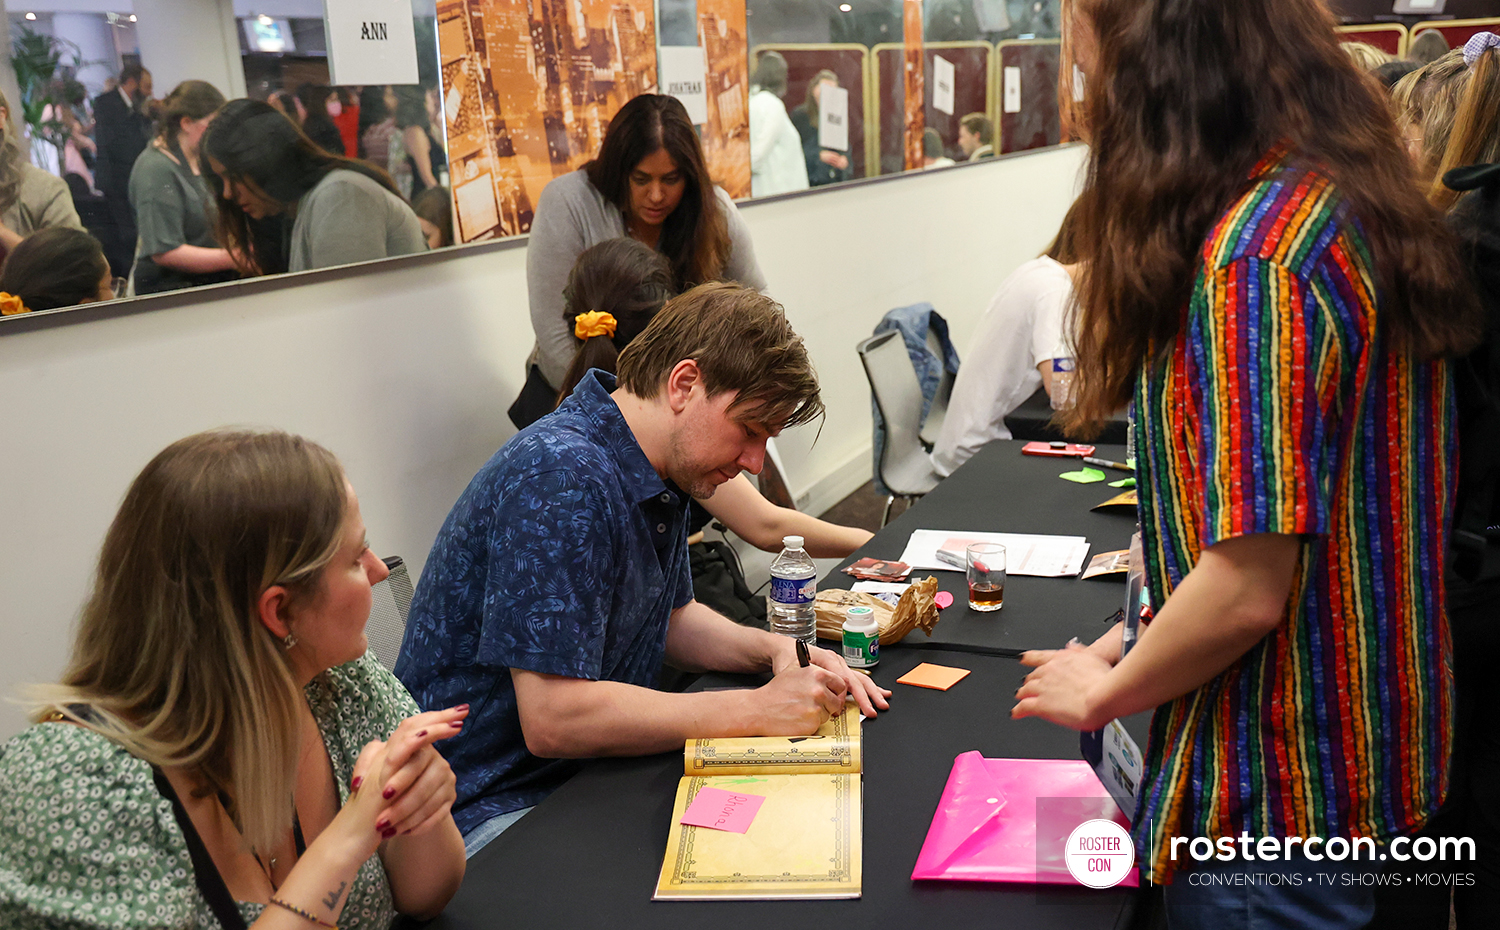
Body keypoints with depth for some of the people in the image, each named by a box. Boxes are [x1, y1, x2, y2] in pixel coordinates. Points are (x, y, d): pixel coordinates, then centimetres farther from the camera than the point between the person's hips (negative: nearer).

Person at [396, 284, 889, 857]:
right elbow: (553, 719, -28)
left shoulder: (663, 471, 5)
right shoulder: (561, 476, -25)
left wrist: (775, 649, 0)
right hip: (490, 812, -9)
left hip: (592, 775, 9)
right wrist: (758, 709, -23)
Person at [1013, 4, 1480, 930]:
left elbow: (1248, 588, -27)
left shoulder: (1258, 254, -25)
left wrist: (1102, 692, -9)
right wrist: (1135, 636, 10)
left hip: (1284, 793, -9)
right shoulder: (1353, 206, 4)